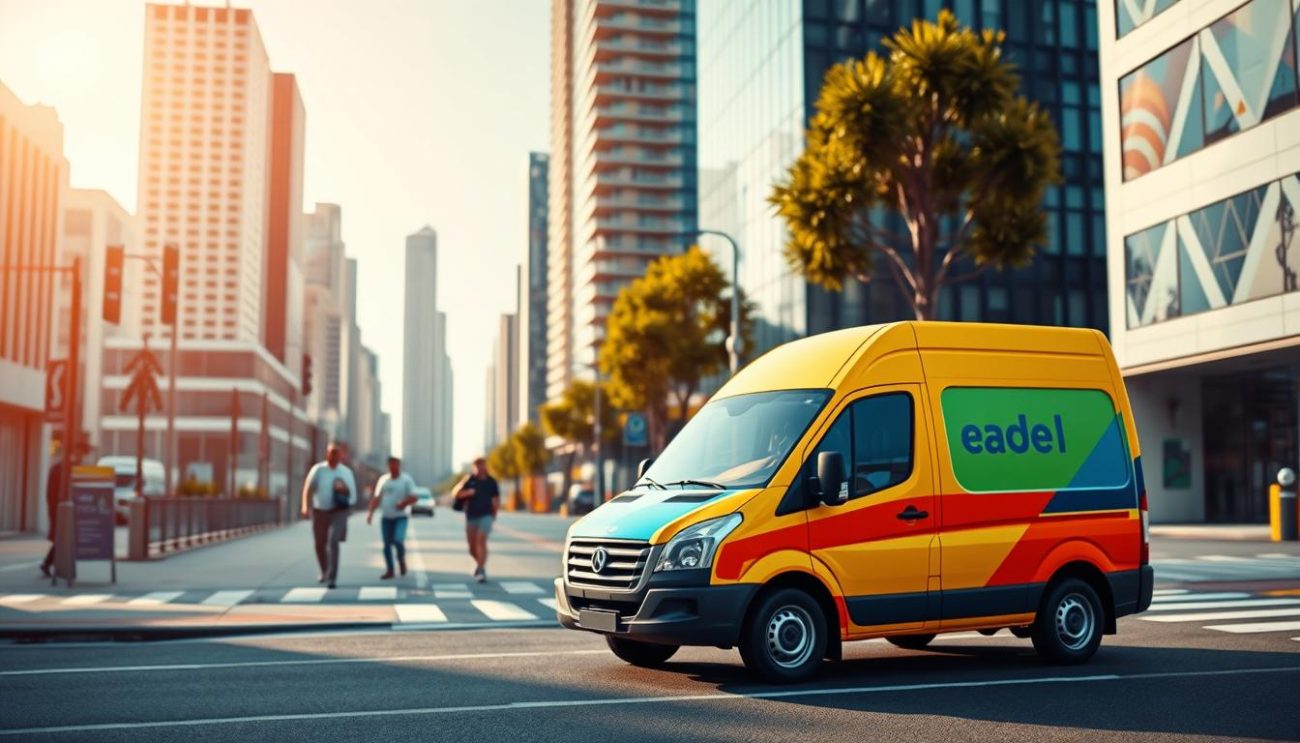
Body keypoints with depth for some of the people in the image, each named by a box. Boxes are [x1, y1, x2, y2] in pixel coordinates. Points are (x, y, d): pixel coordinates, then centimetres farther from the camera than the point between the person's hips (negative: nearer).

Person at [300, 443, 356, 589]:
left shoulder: (346, 472, 5)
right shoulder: (318, 469, 0)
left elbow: (352, 494, 8)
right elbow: (308, 488, -7)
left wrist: (344, 489, -15)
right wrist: (305, 506, -21)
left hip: (338, 512, -1)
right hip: (320, 511, 1)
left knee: (333, 542, -16)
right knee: (320, 544, 10)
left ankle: (332, 577, -15)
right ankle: (324, 571, 36)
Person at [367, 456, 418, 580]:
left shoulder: (406, 480, -2)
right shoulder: (383, 479, 10)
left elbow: (413, 497, -5)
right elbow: (376, 498, 11)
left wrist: (404, 503, -23)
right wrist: (371, 512, 2)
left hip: (401, 517, -4)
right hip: (386, 517, 4)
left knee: (398, 540, -19)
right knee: (387, 544, 4)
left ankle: (401, 560, 9)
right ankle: (390, 570, 14)